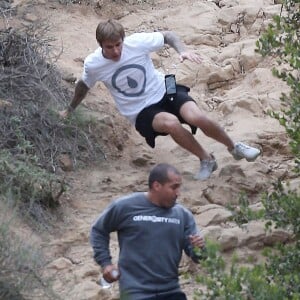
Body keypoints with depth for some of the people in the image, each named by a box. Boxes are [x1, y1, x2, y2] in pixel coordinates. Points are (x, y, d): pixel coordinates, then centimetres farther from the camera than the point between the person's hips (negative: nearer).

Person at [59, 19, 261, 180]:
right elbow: (84, 86, 11)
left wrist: (183, 51, -20)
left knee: (196, 117, -27)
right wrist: (70, 110, 25)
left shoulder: (137, 42, -17)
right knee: (170, 122, -35)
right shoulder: (93, 65, -13)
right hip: (142, 113, -1)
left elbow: (168, 36, 0)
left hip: (164, 91, 1)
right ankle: (206, 161, -13)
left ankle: (234, 147, 1)